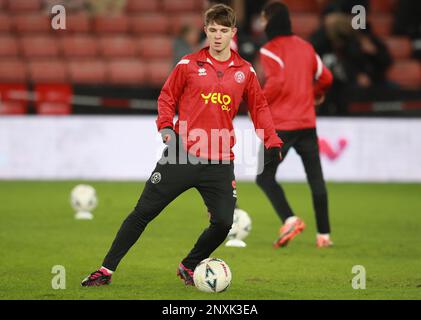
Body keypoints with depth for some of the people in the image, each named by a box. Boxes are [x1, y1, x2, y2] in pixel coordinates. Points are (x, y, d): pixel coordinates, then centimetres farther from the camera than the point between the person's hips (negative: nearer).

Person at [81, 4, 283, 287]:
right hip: (181, 154, -1)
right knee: (143, 212, -1)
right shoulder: (189, 65, 3)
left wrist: (272, 142, 5)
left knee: (223, 222, -8)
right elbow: (167, 96, 11)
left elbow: (259, 107, 15)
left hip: (220, 162, 1)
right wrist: (165, 125, -6)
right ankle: (107, 269, 7)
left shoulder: (245, 71, 6)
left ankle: (189, 267, 19)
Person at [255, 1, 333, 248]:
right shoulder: (305, 47, 12)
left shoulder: (270, 50, -8)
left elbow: (276, 82, -19)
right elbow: (325, 77, 19)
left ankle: (290, 220, -16)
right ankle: (324, 234, 6)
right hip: (307, 123, 6)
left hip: (281, 125, -6)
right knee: (316, 179, 8)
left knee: (265, 177, 3)